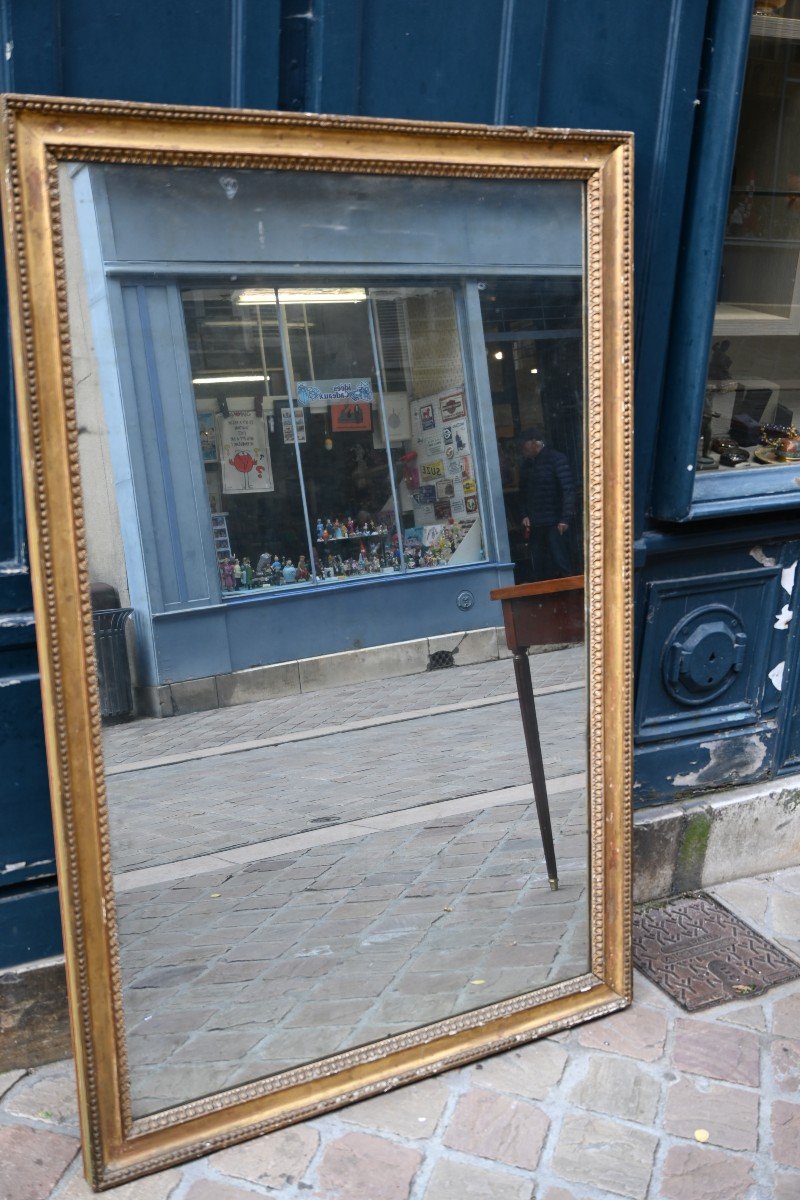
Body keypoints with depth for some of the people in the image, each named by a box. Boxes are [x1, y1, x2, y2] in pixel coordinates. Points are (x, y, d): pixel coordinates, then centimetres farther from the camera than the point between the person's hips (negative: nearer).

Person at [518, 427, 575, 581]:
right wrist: (525, 515, 7)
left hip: (554, 523, -6)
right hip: (535, 525, 6)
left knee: (561, 565, -8)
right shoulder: (527, 464, 15)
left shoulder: (556, 459, -6)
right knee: (539, 570, 4)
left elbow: (568, 490, -11)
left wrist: (565, 519, -17)